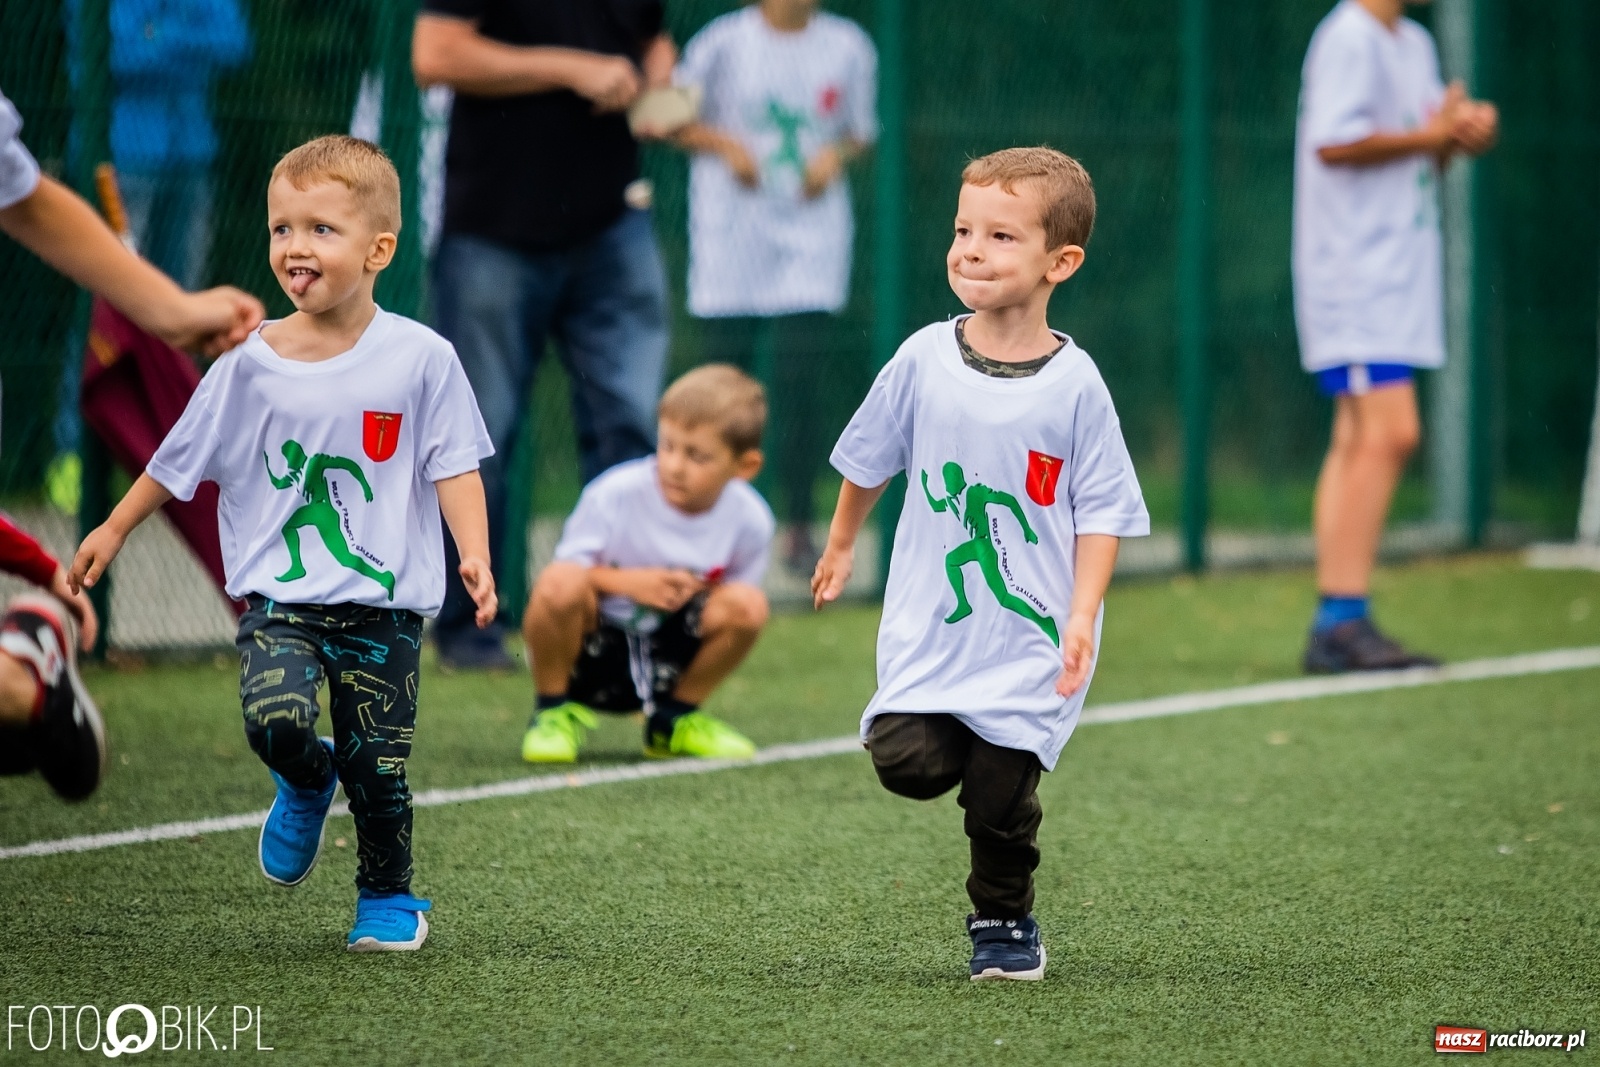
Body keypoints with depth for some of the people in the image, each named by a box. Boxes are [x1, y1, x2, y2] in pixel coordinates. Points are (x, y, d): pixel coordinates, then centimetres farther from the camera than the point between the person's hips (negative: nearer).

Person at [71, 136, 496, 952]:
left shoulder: (420, 358, -5)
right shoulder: (252, 363, 0)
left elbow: (455, 468, -1)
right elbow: (181, 457, 13)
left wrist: (474, 555, -15)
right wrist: (114, 530, 19)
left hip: (382, 602, -1)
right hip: (278, 596, 1)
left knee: (377, 768, 1)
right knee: (277, 721, -22)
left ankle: (389, 898, 27)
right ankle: (306, 782, 14)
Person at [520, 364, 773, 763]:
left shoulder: (750, 521, -8)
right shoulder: (615, 494, -17)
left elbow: (734, 613, 2)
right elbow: (567, 568, -12)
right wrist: (628, 582, -27)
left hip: (666, 661, 3)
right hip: (591, 650, -3)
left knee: (748, 605, -23)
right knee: (560, 582, -36)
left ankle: (672, 720, 3)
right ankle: (553, 711, -6)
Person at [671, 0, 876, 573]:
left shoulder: (849, 47, 3)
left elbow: (862, 131, 14)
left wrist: (836, 155, -7)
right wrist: (724, 145, -12)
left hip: (813, 225, 1)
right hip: (732, 230, -1)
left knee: (801, 380, -7)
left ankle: (800, 529, 1)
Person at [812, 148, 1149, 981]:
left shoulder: (1074, 385, -7)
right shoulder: (924, 360, -1)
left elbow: (1102, 510, -4)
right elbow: (870, 459, 16)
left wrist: (1082, 619, -13)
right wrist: (841, 544, 26)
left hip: (1030, 639, -2)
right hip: (929, 627, 2)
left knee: (1000, 796, -4)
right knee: (906, 761, -16)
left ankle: (1003, 923, 22)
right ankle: (968, 749, 20)